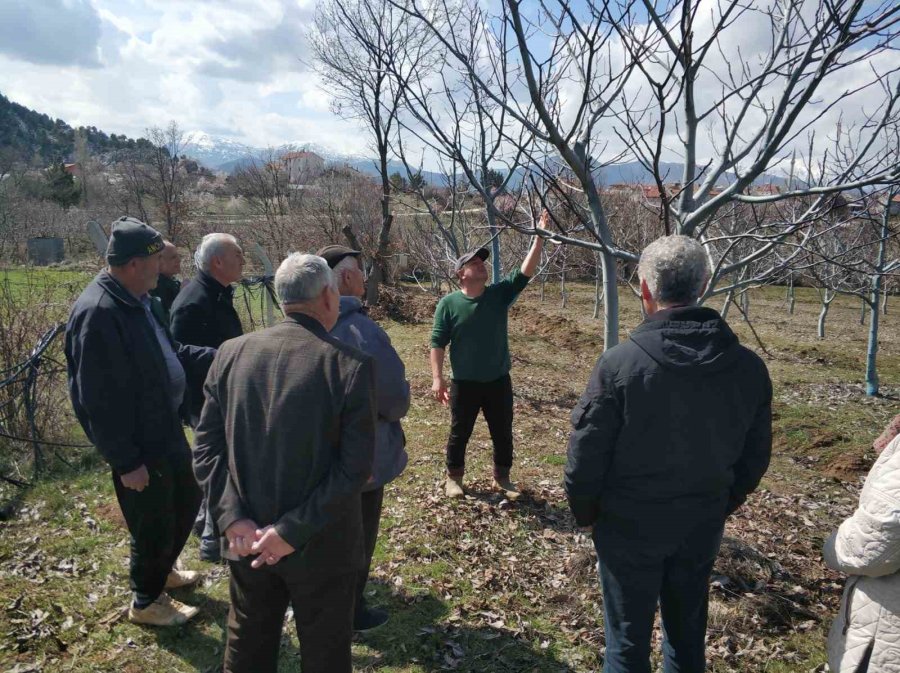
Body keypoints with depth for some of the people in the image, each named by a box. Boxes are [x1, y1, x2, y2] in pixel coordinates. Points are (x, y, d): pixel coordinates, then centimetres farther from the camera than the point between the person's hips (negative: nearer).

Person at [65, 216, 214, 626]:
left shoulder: (138, 300, 4)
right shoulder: (97, 314, -26)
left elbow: (170, 351, 17)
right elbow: (98, 400, -25)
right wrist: (126, 461, -21)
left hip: (167, 428, 10)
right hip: (139, 445, -10)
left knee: (186, 500, 25)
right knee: (154, 524, 9)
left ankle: (162, 570, 50)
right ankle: (147, 602, 34)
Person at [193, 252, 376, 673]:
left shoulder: (231, 353, -4)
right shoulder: (352, 365, -17)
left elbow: (206, 445, -5)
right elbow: (354, 467, -21)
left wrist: (232, 519, -9)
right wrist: (293, 531, -17)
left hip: (248, 537, 4)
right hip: (320, 544, -4)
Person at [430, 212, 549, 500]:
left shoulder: (500, 293, -2)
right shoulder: (448, 304, -9)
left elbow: (526, 272, -13)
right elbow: (437, 343, -8)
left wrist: (539, 238, -22)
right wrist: (437, 378, -14)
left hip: (499, 381, 3)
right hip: (464, 384, -2)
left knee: (503, 433, 15)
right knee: (459, 433, 13)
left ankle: (502, 478, 34)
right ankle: (454, 477, 33)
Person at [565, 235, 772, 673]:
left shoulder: (620, 363, -23)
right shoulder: (749, 367, -9)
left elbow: (586, 453, -17)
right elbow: (754, 456, 2)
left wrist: (585, 511, 1)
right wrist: (719, 506, 17)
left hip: (629, 526, -4)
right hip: (702, 526, 4)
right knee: (688, 634, 24)